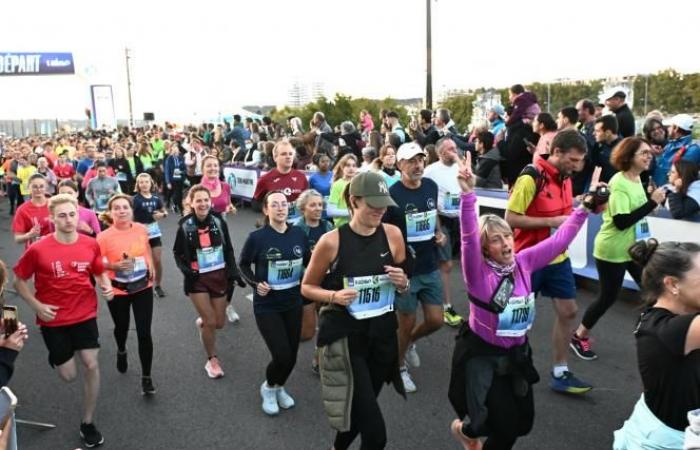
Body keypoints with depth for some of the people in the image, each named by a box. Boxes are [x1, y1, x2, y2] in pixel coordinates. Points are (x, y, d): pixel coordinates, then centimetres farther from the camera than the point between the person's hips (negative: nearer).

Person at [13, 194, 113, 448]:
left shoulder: (91, 245, -8)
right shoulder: (38, 250, -16)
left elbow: (99, 272, 9)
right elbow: (19, 281, -3)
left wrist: (106, 286, -12)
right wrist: (37, 306, -14)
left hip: (85, 315, 2)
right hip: (53, 319, -2)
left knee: (92, 365, -3)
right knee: (69, 376, 5)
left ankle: (88, 423, 16)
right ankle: (56, 355, 44)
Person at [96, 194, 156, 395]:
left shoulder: (142, 229, -8)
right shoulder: (104, 236, -18)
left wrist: (151, 266, 9)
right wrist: (115, 266, -27)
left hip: (143, 288, 1)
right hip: (117, 291, -1)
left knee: (144, 333, -3)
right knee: (122, 327, 22)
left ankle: (146, 377, 12)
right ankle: (121, 351, 58)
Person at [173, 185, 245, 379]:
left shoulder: (219, 222, -5)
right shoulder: (185, 226, -10)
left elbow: (228, 250, 4)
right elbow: (178, 253, 1)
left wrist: (234, 272, -6)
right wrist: (186, 270, -16)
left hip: (219, 276, 3)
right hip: (198, 279, -2)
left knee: (219, 323, 9)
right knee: (210, 322, -5)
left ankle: (201, 322, 45)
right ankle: (212, 360, 19)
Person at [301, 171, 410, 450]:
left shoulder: (393, 234, -4)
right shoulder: (331, 241, -14)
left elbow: (403, 285, 10)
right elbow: (307, 287, -2)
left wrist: (402, 283, -13)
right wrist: (334, 296, -21)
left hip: (383, 333, 4)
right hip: (345, 335, -4)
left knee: (359, 410, 24)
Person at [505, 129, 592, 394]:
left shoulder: (565, 177, 5)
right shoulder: (531, 178, -20)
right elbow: (510, 218, -22)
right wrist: (551, 222, -24)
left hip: (558, 257, 7)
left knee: (568, 312, 7)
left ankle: (559, 373, 18)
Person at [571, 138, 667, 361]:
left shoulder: (637, 179, 6)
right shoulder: (619, 183, -21)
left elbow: (636, 212, 11)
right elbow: (621, 221, -27)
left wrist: (655, 200, -4)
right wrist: (652, 202, -25)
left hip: (635, 248, 8)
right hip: (612, 251, -8)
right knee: (608, 297, 3)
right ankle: (579, 337, 22)